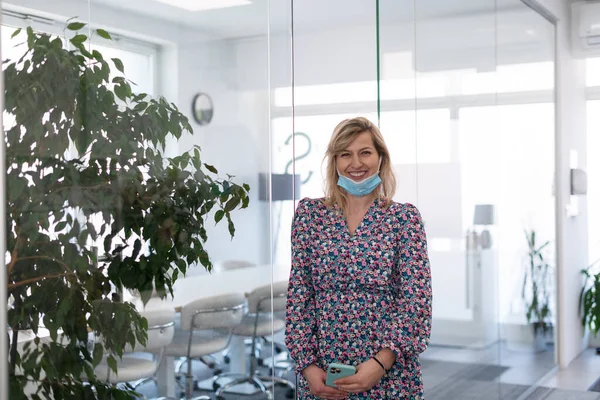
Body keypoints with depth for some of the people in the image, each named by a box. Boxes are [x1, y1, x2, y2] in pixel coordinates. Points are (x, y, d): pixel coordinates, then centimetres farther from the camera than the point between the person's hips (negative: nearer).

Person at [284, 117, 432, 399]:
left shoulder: (404, 217, -1)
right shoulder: (309, 213, 2)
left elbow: (416, 299, -7)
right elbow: (298, 294, 1)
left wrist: (381, 361, -17)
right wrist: (307, 365, -7)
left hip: (389, 374, -1)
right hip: (322, 374, 1)